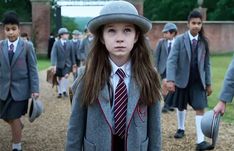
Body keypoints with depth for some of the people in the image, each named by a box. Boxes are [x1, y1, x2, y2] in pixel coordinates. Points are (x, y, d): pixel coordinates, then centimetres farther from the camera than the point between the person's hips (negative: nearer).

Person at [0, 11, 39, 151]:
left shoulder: (27, 46, -6)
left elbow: (33, 69, -5)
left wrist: (35, 89, -9)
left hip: (20, 88, -3)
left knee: (14, 118, 2)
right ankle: (19, 125, 47)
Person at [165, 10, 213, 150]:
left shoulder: (204, 42, 0)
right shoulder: (180, 40, -9)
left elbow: (207, 63, 5)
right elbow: (172, 60, -15)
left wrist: (208, 83, 5)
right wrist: (170, 80, -26)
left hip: (198, 81, 1)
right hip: (182, 79, -1)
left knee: (200, 109, -7)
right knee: (181, 106, 16)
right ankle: (181, 128, 40)